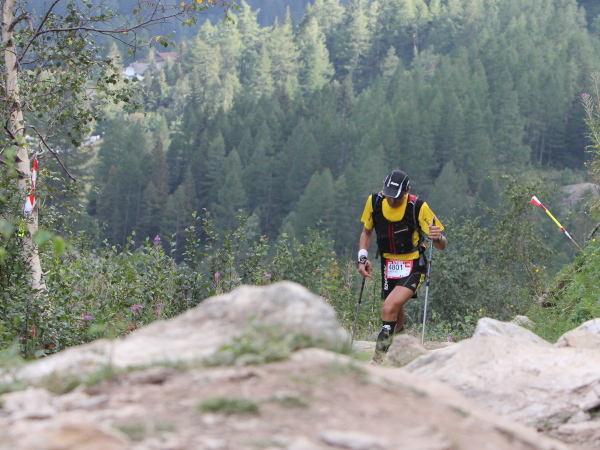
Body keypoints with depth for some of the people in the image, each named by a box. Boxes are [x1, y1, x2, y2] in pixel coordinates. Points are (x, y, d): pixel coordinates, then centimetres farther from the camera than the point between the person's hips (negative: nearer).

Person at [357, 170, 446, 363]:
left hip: (412, 268, -5)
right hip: (389, 266, 5)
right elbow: (367, 232, 10)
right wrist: (363, 257, -5)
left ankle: (378, 360, -20)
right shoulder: (374, 202, -8)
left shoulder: (418, 207, -19)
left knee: (389, 309, -24)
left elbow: (442, 245, -14)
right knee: (396, 318, 11)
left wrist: (438, 238, -38)